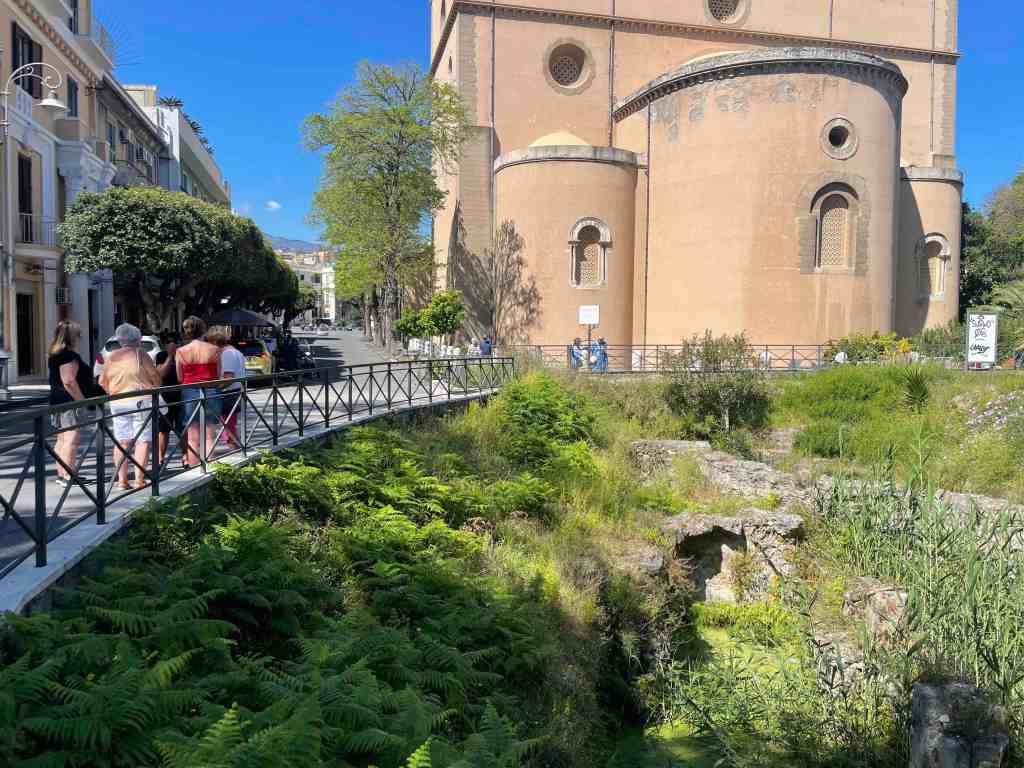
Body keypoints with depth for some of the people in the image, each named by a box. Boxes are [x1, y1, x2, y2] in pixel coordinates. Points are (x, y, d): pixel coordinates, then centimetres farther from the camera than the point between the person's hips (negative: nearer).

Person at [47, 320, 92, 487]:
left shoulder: (55, 355, 16)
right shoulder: (69, 355, -16)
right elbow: (69, 381, -23)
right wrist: (82, 400, -18)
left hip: (58, 401, 11)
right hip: (71, 401, -11)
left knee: (62, 439, 15)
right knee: (71, 439, -9)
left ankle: (61, 474, 22)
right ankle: (68, 476, -10)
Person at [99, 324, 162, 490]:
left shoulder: (111, 356, 9)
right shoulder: (139, 354, -5)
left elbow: (102, 382, 13)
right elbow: (155, 377, -4)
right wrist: (154, 389, 16)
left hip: (117, 403, 5)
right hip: (141, 401, -5)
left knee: (121, 441, 8)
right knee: (143, 440, 0)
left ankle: (122, 480, 7)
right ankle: (139, 479, -3)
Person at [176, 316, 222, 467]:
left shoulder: (180, 352, -2)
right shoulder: (214, 350, -3)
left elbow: (180, 378, 2)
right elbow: (218, 375, 2)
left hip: (190, 394, 0)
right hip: (210, 393, 0)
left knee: (192, 438, 7)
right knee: (209, 436, 8)